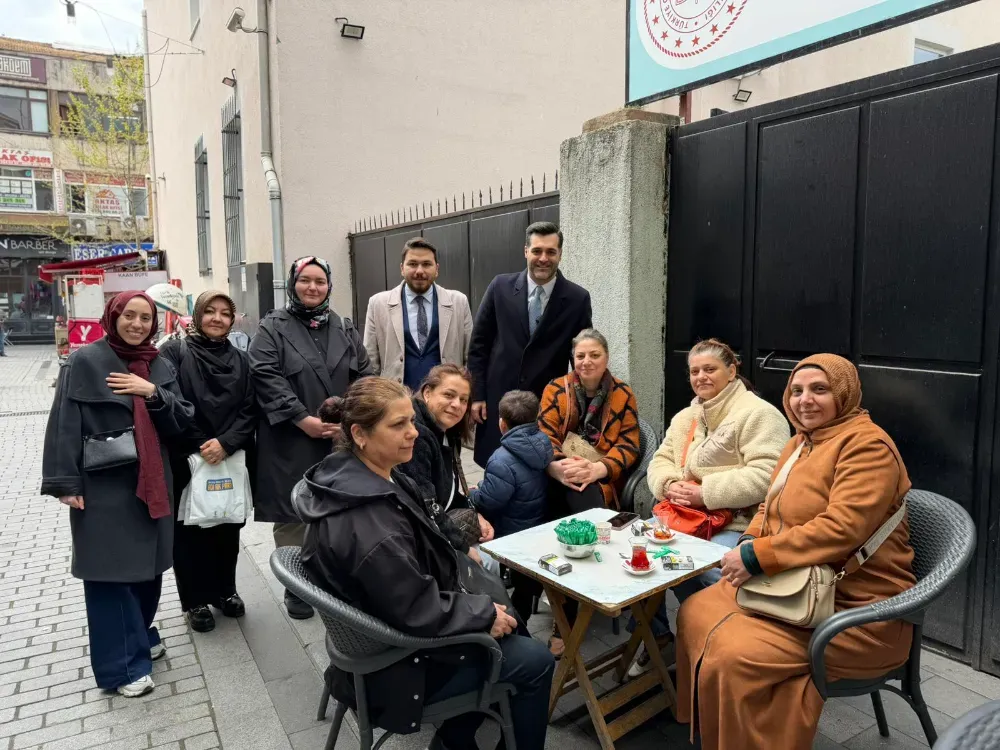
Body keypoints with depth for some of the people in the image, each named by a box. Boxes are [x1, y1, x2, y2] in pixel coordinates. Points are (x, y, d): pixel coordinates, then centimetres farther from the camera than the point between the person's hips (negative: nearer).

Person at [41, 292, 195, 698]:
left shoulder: (160, 367, 9)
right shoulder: (84, 362, -5)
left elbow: (180, 423, 4)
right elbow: (64, 425, -9)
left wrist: (153, 392, -12)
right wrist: (65, 482, -14)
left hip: (150, 482, 5)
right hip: (103, 486, -5)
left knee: (148, 565, 14)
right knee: (110, 571, 1)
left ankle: (139, 637, 36)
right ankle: (122, 664, 13)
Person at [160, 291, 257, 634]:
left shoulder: (240, 360, 8)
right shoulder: (175, 351, -4)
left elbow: (249, 410, 3)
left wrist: (226, 443, -13)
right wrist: (199, 447, -14)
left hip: (232, 460, 3)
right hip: (186, 460, -3)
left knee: (227, 528, 13)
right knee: (189, 531, 6)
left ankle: (225, 590, 32)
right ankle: (196, 600, 23)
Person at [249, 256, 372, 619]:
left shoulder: (344, 328, 11)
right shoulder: (272, 328, 0)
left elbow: (364, 376, 7)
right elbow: (265, 377, -11)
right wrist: (304, 419, -17)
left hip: (341, 439, 3)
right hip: (291, 442, -3)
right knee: (292, 514, 3)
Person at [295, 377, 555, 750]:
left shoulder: (355, 477, -4)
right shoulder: (369, 528, -35)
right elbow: (421, 614, -28)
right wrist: (486, 613, -14)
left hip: (386, 627, 9)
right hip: (397, 662, -9)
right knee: (535, 662, -1)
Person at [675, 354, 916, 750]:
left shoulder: (867, 445, -16)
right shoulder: (801, 442, 12)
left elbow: (842, 528, -28)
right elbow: (773, 509, 15)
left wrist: (758, 556, -25)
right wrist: (748, 544, -7)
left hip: (855, 608, -9)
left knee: (734, 656, -24)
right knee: (695, 613, 3)